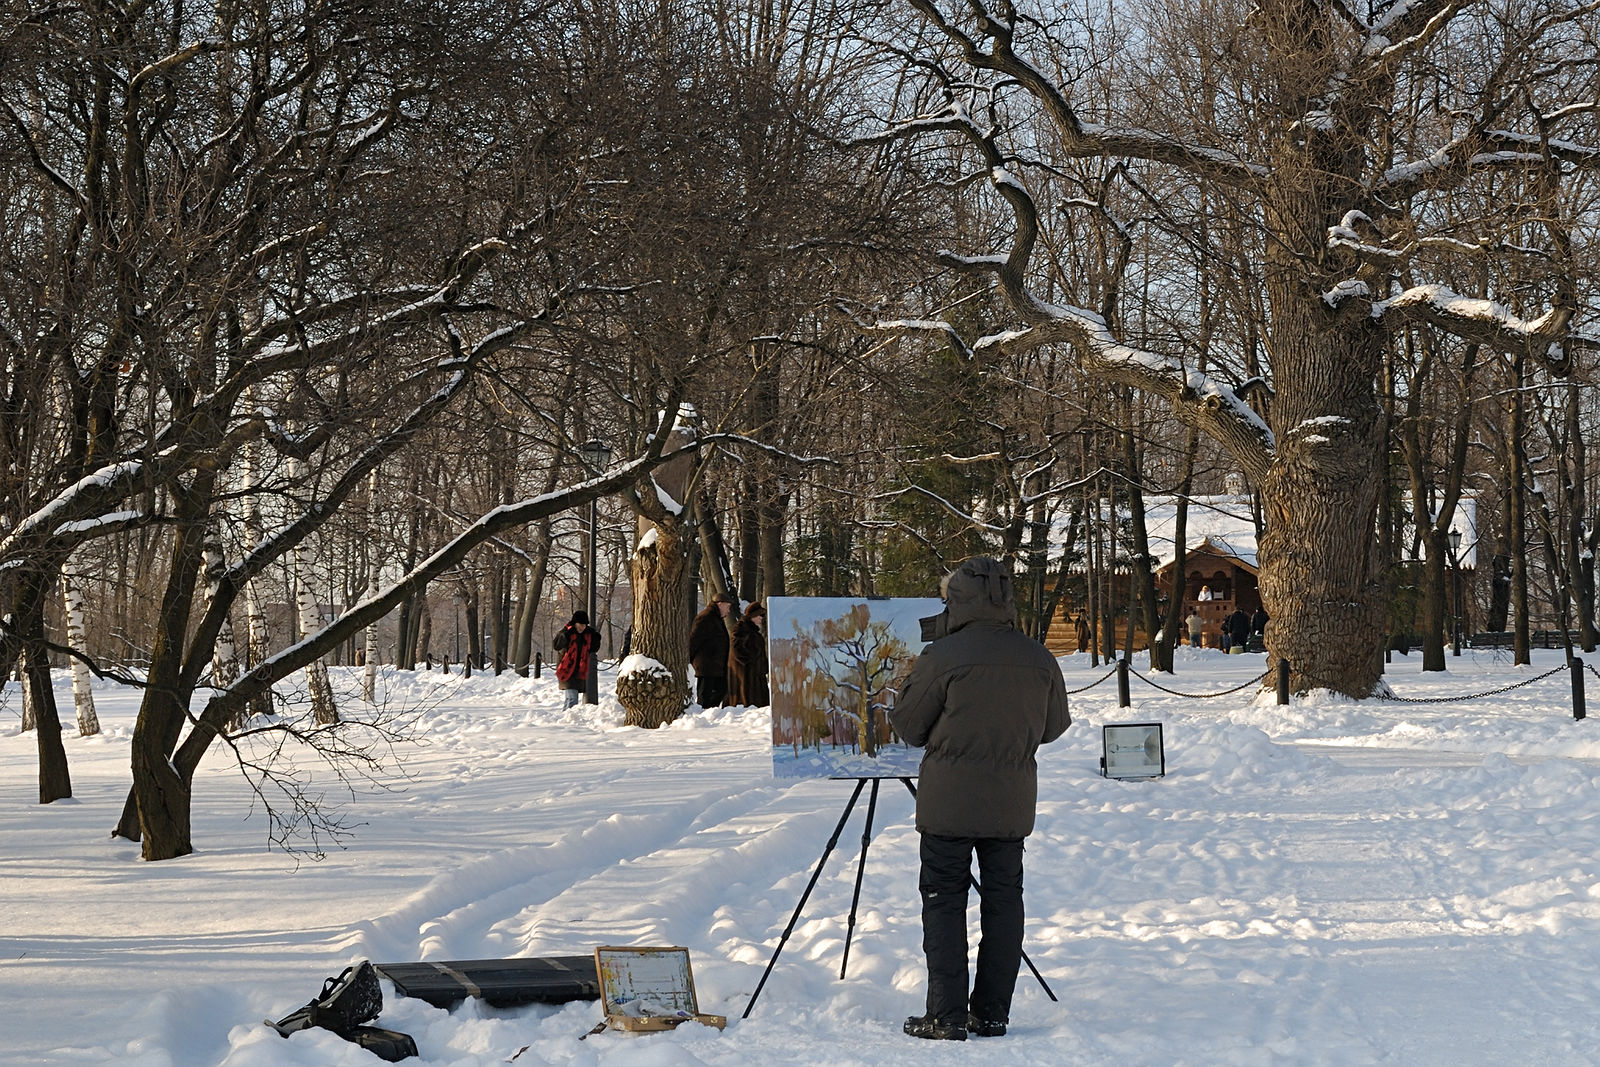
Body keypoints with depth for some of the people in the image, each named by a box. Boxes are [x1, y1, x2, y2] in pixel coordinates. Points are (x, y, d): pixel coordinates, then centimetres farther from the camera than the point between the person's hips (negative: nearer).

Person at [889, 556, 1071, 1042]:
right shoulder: (1040, 660, 0)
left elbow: (908, 726, -3)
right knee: (1003, 900, 11)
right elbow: (1054, 725, 12)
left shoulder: (942, 657, -13)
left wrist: (914, 680, 14)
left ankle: (946, 1016, 1)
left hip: (948, 802, -3)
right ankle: (992, 1014, 13)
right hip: (1011, 804, 4)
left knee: (944, 901, 3)